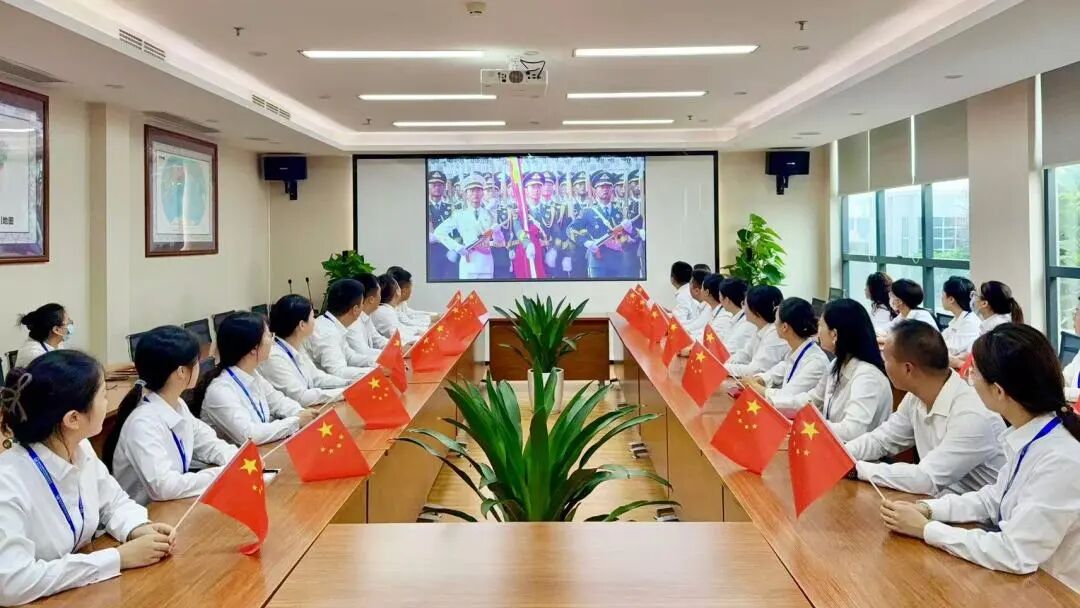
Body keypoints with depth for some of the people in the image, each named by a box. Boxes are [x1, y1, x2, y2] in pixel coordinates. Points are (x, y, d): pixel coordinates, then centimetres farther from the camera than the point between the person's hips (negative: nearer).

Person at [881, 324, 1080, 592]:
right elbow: (995, 498, 9)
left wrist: (925, 529, -18)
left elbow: (1016, 554, -26)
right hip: (1023, 577, 7)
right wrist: (927, 509, -4)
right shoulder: (1028, 436, -3)